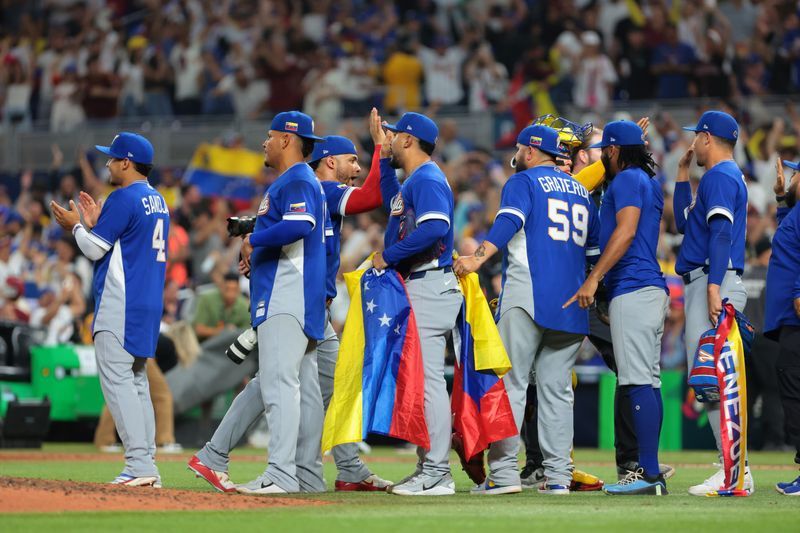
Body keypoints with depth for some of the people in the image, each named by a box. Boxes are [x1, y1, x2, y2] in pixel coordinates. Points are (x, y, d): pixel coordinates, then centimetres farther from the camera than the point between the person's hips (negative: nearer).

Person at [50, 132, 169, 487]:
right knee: (136, 381, 12)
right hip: (150, 305, 10)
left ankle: (139, 465, -18)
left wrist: (76, 225, 7)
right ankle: (146, 466, 9)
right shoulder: (157, 201, 16)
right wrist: (96, 222, 23)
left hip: (121, 305, -10)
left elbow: (94, 248, -11)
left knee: (117, 380, -10)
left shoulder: (123, 198, -13)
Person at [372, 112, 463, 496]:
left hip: (429, 287, -11)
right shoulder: (413, 180, 20)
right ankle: (428, 469, 16)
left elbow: (435, 228, -29)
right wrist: (382, 153, 37)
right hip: (415, 288, 11)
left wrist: (389, 256, -20)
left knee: (428, 379, -12)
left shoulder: (427, 179, -12)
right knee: (419, 380, 12)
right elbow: (393, 203, 43)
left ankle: (437, 475, -13)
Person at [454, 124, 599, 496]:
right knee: (556, 389, 7)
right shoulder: (581, 192, 22)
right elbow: (595, 248, 22)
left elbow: (508, 223, -16)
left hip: (527, 297, -6)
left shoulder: (523, 182, 3)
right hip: (572, 305, 6)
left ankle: (504, 472, -12)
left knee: (510, 382, -6)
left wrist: (478, 258, -26)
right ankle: (558, 475, 2)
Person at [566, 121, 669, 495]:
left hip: (632, 289, -11)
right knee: (647, 383, 9)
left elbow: (626, 231, -18)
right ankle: (649, 471, 9)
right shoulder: (649, 183, 24)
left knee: (638, 383, -14)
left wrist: (593, 279, -21)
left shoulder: (627, 179, -6)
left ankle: (649, 474, -18)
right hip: (653, 289, 11)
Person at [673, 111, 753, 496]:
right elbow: (683, 222, 29)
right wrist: (682, 176, 25)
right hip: (704, 285, 11)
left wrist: (714, 286, -27)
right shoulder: (721, 176, 24)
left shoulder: (720, 175, -8)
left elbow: (721, 232, -19)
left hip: (713, 280, -11)